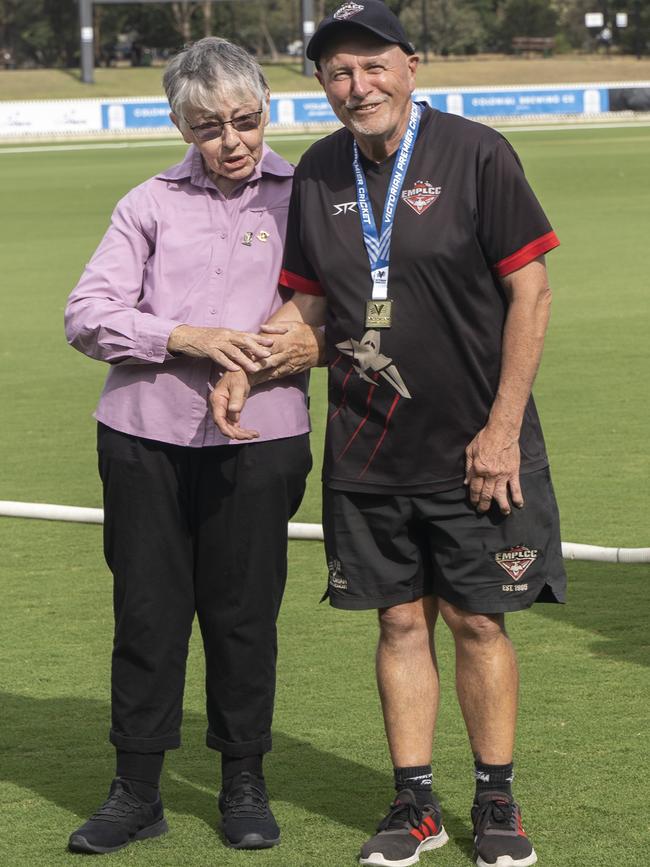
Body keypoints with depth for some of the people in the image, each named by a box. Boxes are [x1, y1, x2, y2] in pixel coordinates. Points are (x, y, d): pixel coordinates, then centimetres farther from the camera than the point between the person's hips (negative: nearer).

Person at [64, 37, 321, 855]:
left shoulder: (303, 197, 7)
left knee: (243, 613, 4)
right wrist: (186, 338, -14)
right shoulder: (149, 205, 8)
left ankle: (244, 785, 18)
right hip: (145, 435, 1)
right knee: (147, 609, 3)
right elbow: (87, 315, 0)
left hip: (256, 437, -1)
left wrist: (317, 341, -11)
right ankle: (136, 789, 13)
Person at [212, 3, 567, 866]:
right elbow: (309, 299, 15)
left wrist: (502, 429, -12)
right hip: (367, 454, 4)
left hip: (473, 449, -3)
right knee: (401, 622, 8)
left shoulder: (475, 154, -9)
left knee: (478, 622, 3)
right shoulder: (319, 173, 4)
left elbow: (529, 289, -9)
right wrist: (243, 367, -3)